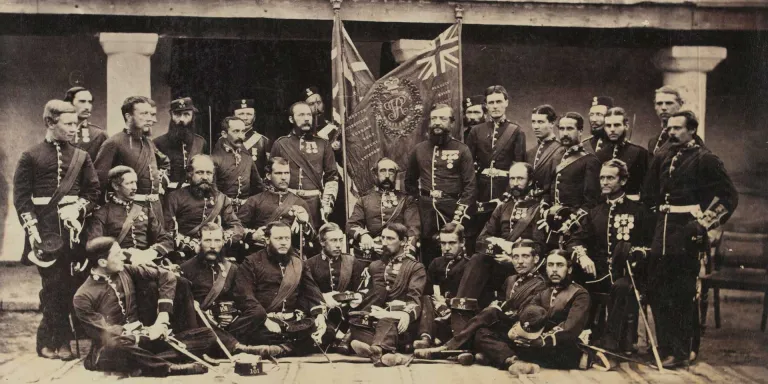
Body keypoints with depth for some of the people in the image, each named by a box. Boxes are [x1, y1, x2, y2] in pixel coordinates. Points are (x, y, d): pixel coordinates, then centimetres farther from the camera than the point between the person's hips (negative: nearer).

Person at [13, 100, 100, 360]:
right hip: (44, 228, -2)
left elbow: (93, 191, 9)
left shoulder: (81, 157, 10)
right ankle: (51, 340, 9)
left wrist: (79, 207, -9)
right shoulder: (31, 157, 3)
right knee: (53, 283, -3)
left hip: (72, 226, 2)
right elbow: (21, 196, -1)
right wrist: (32, 228, -10)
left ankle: (60, 340, 11)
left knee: (68, 283, 1)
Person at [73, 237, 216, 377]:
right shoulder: (83, 297, -8)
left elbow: (166, 276, 7)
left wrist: (163, 317, -3)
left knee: (207, 335, -10)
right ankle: (169, 367, -29)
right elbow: (104, 335, -14)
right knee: (114, 346, -46)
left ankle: (148, 363, -30)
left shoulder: (126, 272, 6)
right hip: (108, 352, -6)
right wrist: (146, 335, -15)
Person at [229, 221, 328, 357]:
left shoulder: (299, 264, 20)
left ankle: (277, 349, -33)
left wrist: (320, 314, -10)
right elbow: (244, 296, -6)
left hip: (292, 323, 3)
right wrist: (265, 320, -20)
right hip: (261, 323, -3)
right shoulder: (252, 263, 7)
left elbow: (312, 292, 11)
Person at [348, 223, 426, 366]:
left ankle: (377, 350, -69)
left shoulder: (415, 268, 12)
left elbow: (414, 298, -4)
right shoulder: (374, 266, 27)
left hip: (398, 322, -4)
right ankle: (388, 354, -54)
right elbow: (364, 296, 15)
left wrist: (407, 314, -28)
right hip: (372, 319, 4)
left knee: (387, 322, -39)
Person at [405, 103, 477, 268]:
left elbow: (470, 186, -4)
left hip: (452, 210, -3)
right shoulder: (418, 149, 12)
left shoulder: (461, 150, 2)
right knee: (428, 260, 7)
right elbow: (409, 181, 22)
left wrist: (459, 217, -12)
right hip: (426, 213, 3)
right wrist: (416, 204, 10)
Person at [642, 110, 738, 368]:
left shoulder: (705, 159, -5)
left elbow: (729, 196, -8)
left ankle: (680, 352, 7)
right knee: (657, 292, 10)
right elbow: (649, 194, 22)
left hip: (687, 236, -7)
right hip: (662, 233, 7)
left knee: (683, 295, -1)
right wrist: (659, 215, 8)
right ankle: (664, 346, 22)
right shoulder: (662, 159, 14)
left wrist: (703, 223, -11)